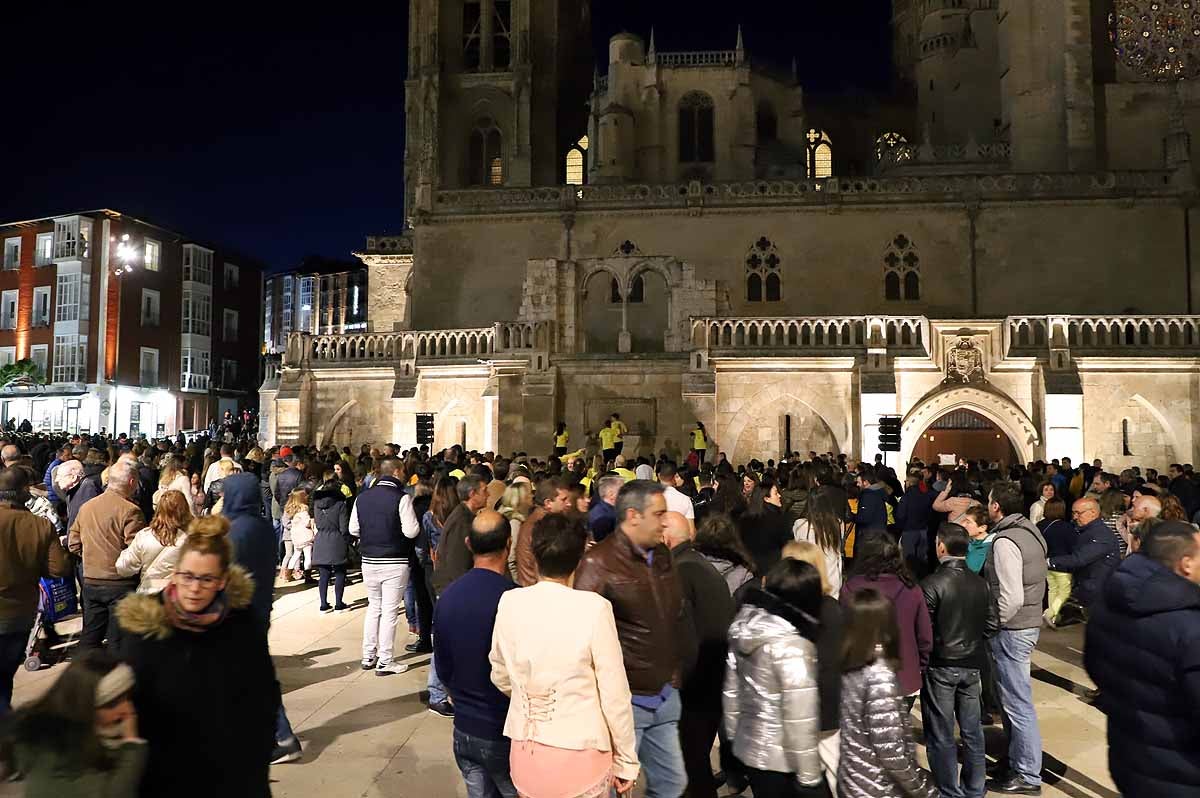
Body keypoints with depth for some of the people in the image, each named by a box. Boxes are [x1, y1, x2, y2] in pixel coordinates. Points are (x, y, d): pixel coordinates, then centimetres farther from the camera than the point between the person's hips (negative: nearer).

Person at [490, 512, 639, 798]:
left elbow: (501, 678, 8)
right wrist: (626, 760, 1)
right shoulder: (594, 608, -18)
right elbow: (615, 694, -12)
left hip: (525, 754, 3)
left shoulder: (509, 602, -6)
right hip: (580, 757, -3)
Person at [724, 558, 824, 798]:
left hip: (748, 748, 7)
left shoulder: (744, 626, -1)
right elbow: (800, 718, -22)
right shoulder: (791, 645, -23)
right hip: (781, 760, -7)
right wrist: (809, 777, -13)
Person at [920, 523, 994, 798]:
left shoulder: (932, 583, -19)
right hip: (972, 665, 5)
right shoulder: (980, 583, -3)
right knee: (973, 731, 16)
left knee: (941, 735, 8)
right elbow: (991, 625, 3)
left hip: (941, 666, -5)